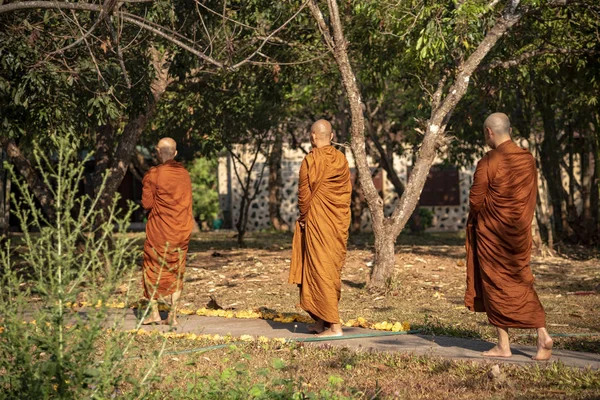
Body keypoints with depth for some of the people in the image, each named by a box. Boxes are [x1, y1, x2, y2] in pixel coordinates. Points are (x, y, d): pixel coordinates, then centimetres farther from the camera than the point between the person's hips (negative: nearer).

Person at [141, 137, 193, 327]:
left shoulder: (153, 175, -13)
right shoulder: (184, 174, 2)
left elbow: (147, 204, -10)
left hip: (159, 230, -4)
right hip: (181, 230, 4)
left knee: (152, 268, 13)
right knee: (176, 271, 11)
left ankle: (154, 312, 13)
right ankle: (173, 315, 9)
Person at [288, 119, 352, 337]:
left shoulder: (311, 160, -13)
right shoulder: (341, 159, 6)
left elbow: (304, 192, -13)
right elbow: (347, 191, 10)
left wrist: (303, 218, 2)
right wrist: (338, 217, 15)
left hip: (317, 221, -7)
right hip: (338, 223, 7)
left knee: (320, 270, -3)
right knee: (332, 269, 14)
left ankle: (334, 325, -5)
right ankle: (323, 320, 21)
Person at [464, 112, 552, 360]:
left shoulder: (488, 162, -17)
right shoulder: (528, 159, 2)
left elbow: (475, 200, -13)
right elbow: (531, 197, 11)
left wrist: (480, 216, 7)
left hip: (492, 233, -5)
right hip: (520, 233, 5)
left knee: (496, 286, 5)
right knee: (522, 284, 13)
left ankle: (503, 345, 10)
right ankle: (542, 334, -1)